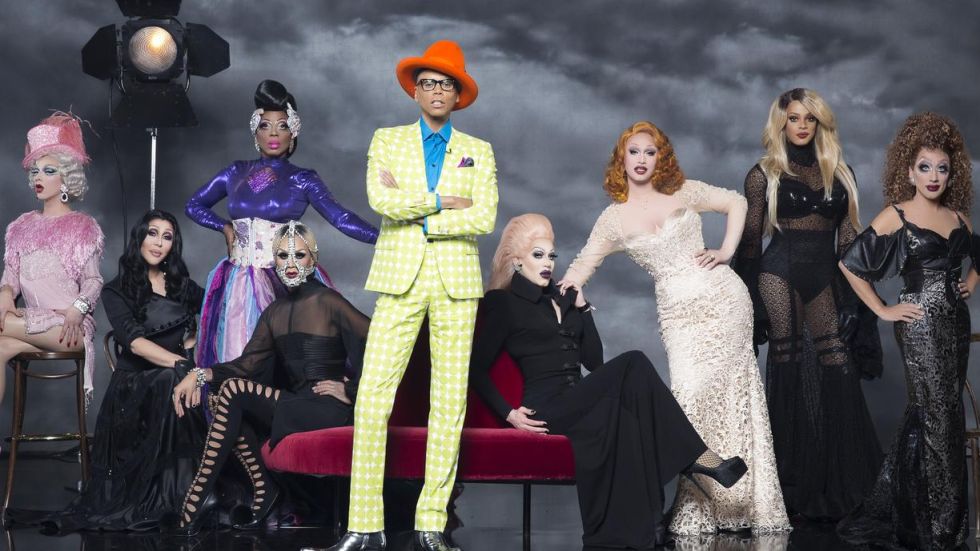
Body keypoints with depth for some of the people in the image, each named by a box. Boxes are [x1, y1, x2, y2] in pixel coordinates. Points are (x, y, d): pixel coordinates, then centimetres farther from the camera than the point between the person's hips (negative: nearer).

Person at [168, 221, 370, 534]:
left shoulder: (328, 302, -5)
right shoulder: (275, 312, 15)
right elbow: (247, 364, 5)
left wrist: (352, 390, -10)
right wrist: (201, 375, -12)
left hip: (331, 411, -7)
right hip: (295, 407, 7)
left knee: (233, 390, -18)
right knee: (230, 394, -15)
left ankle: (199, 494, -14)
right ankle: (261, 487, -10)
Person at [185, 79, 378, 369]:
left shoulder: (303, 180, 1)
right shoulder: (237, 173, 10)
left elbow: (341, 217, -11)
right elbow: (194, 205, 22)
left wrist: (383, 237, -25)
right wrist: (225, 227, 6)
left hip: (284, 280, -2)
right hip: (242, 281, 2)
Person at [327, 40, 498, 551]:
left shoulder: (478, 153, 11)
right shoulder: (387, 141, 10)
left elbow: (484, 219, -4)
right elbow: (382, 201, -8)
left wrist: (417, 218, -7)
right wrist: (442, 201, -6)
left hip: (455, 281, 1)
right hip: (400, 279, -1)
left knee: (449, 402, -1)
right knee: (372, 398, -10)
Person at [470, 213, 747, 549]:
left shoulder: (561, 299, 23)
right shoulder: (502, 303, 4)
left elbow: (594, 361, 17)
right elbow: (477, 370, -1)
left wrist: (581, 307, 10)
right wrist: (509, 413, -13)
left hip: (578, 404, 6)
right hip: (547, 407, -6)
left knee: (619, 415, -31)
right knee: (631, 365, -26)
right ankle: (695, 457, -25)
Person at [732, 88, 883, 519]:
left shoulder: (839, 173, 14)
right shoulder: (764, 174, 4)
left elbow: (848, 236, 14)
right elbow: (750, 238, 4)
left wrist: (857, 293, 9)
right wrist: (746, 296, 0)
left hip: (826, 278, 3)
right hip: (780, 274, -3)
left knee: (838, 372, -4)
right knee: (788, 372, -2)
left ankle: (840, 481, 3)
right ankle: (793, 481, 6)